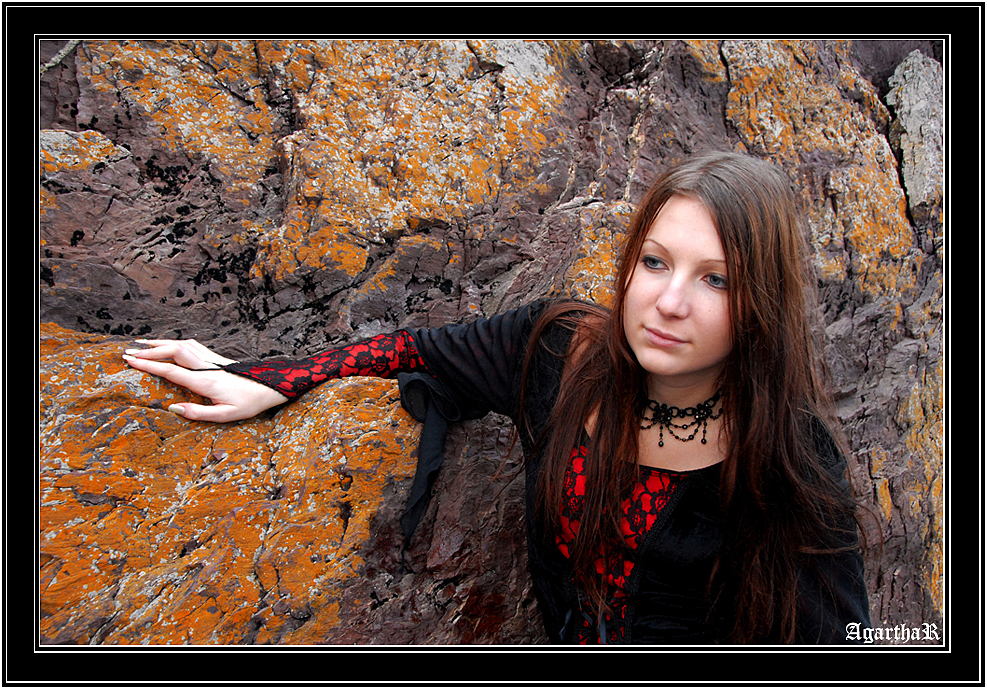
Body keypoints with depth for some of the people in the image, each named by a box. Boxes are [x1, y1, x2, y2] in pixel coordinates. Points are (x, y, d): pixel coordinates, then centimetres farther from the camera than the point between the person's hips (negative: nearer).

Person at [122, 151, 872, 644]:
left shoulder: (792, 454, -20)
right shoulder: (560, 350, -13)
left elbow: (831, 632, -14)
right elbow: (425, 349, -1)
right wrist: (266, 381, -6)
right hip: (556, 632, 2)